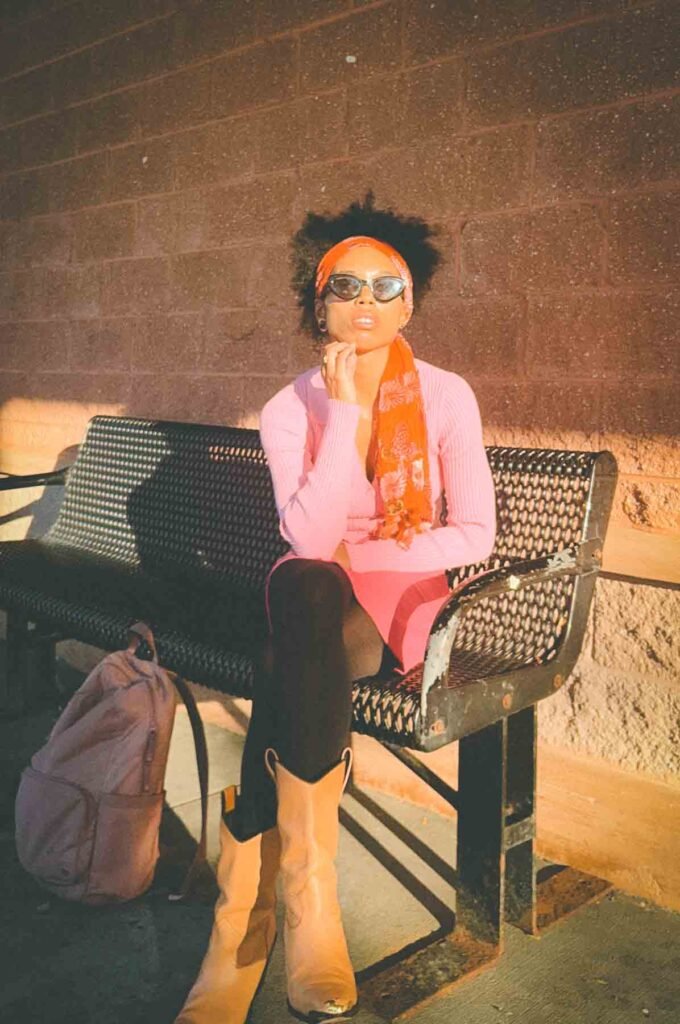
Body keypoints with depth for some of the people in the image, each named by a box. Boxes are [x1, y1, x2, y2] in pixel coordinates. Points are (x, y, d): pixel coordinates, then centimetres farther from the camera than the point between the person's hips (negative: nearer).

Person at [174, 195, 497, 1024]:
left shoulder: (445, 396, -1)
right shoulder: (290, 410, -1)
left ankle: (244, 926, -27)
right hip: (315, 607, 1)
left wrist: (355, 558, -11)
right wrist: (345, 412, -20)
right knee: (300, 582, -37)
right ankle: (309, 893, -34)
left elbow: (474, 535, -4)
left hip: (405, 602, -1)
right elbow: (311, 539, -16)